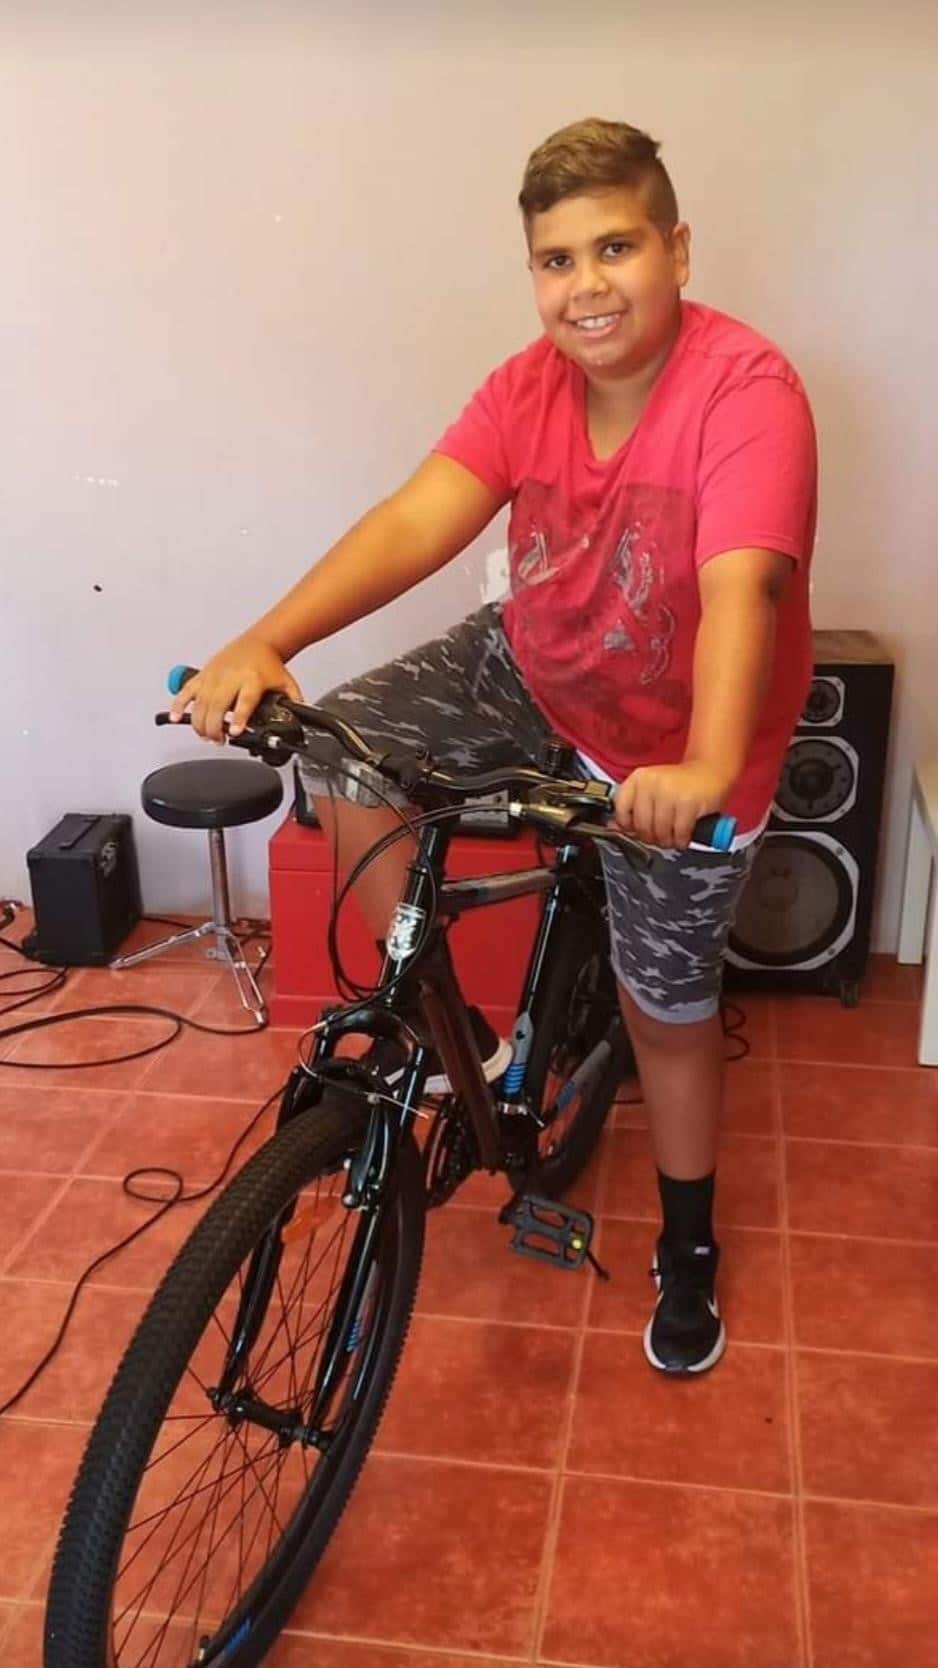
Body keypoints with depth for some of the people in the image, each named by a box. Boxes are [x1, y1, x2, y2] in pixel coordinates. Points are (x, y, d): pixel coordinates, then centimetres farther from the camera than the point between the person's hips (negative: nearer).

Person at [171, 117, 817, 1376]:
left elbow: (739, 589, -39)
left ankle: (688, 1246, 35)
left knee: (667, 1006, 6)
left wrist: (707, 767, -57)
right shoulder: (530, 387, -10)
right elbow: (415, 521, -24)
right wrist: (266, 642, -40)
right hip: (529, 670, 5)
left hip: (676, 750, -4)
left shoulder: (746, 389, -25)